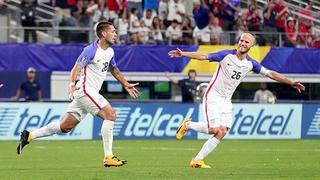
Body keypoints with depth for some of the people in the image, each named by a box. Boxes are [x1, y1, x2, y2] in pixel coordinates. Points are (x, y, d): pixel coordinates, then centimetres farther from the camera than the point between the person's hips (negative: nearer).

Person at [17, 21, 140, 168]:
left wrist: (126, 85, 31)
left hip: (91, 93, 9)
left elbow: (114, 70, 30)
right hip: (85, 90, -9)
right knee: (110, 114, -19)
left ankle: (29, 136, 16)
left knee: (65, 126, 8)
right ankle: (108, 158, -18)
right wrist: (72, 83, -32)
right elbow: (76, 68, -18)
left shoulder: (110, 52, 14)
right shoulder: (91, 50, -13)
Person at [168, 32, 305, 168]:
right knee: (214, 130, -17)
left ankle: (197, 160, -3)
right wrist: (183, 54, -22)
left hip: (226, 100, 5)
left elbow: (270, 74, 8)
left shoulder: (250, 64, 2)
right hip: (213, 96, -5)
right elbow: (203, 56, -12)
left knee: (222, 132, -9)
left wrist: (291, 83, 5)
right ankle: (187, 125, 10)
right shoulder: (226, 55, -10)